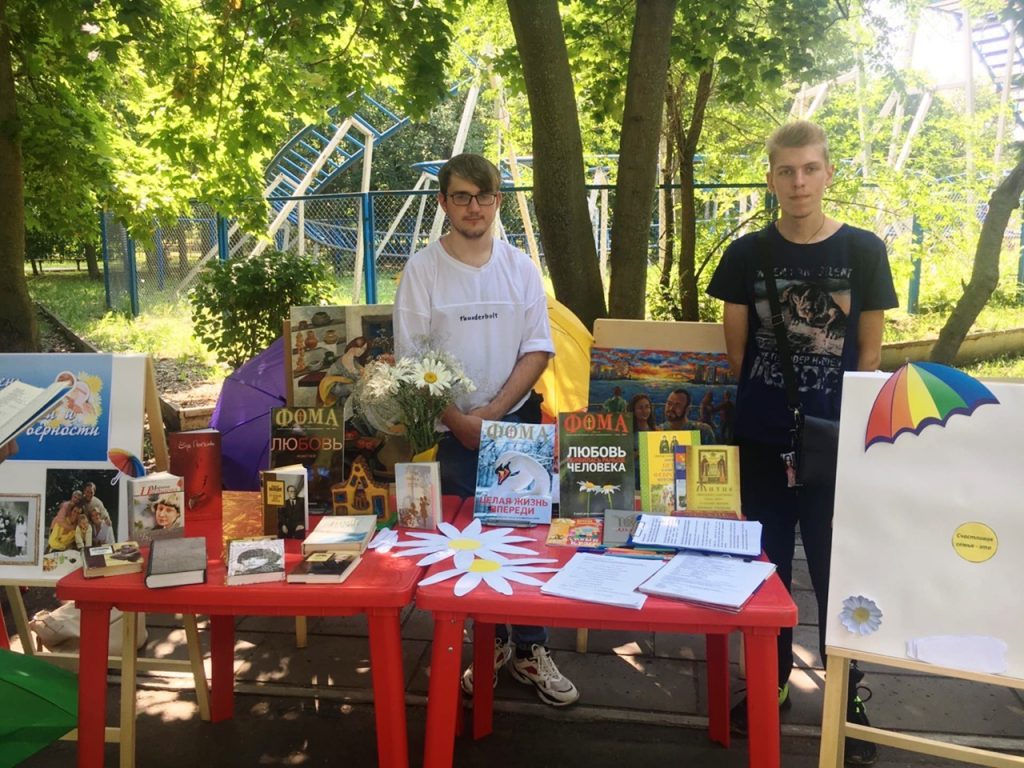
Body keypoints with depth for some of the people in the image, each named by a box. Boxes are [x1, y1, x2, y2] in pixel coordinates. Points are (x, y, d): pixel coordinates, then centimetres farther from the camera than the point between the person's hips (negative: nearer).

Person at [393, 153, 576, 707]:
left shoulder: (520, 266, 3)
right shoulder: (422, 269, -2)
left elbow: (537, 349, 1)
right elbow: (410, 360, -4)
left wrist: (492, 412, -9)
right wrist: (459, 420, -10)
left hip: (516, 423, 1)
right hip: (450, 431, -1)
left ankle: (529, 649, 16)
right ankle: (491, 643, 23)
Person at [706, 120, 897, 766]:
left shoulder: (863, 251, -1)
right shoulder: (747, 255, 1)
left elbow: (870, 352, 2)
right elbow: (735, 348, 6)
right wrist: (771, 402, 4)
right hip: (762, 440, 1)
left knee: (837, 567, 5)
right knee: (767, 564, 11)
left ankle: (848, 695, 21)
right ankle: (771, 682, 28)